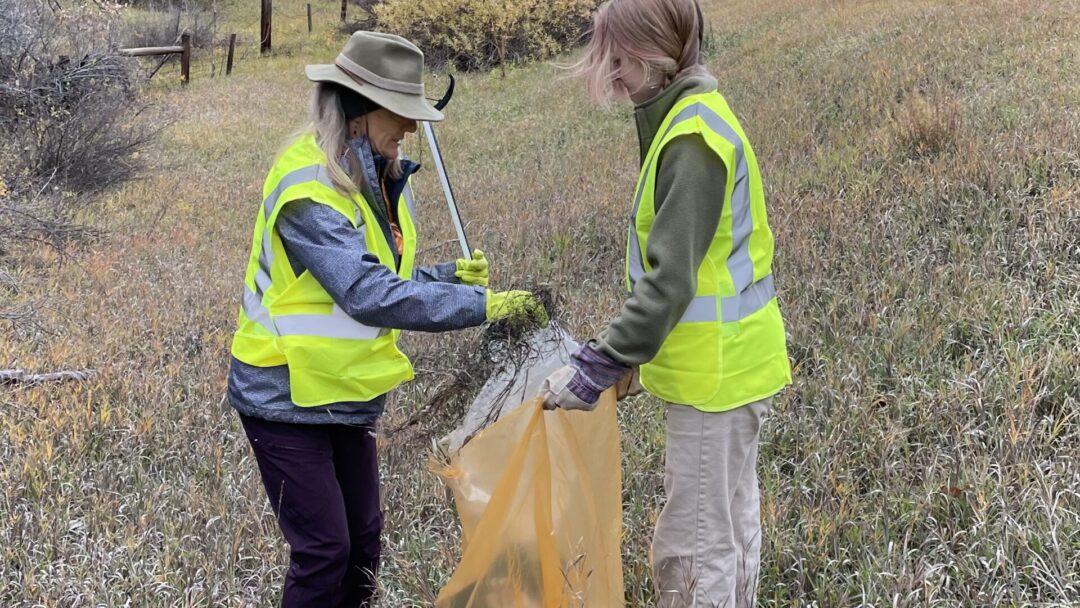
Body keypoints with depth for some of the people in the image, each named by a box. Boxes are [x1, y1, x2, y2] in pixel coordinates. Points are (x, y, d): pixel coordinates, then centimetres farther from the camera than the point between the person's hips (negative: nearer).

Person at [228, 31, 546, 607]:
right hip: (287, 397, -8)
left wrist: (448, 276, -7)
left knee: (363, 539, 14)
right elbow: (367, 294, -34)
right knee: (323, 549, -3)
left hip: (344, 392, 8)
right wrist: (482, 305, -35)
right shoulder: (309, 186, -25)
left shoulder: (379, 177, 3)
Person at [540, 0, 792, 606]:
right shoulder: (695, 120, 10)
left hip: (716, 371, -10)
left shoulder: (693, 140, -20)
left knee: (694, 546, -1)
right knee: (732, 527, 19)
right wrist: (633, 351, 17)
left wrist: (597, 369, -21)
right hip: (732, 362, 10)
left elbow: (670, 281, -24)